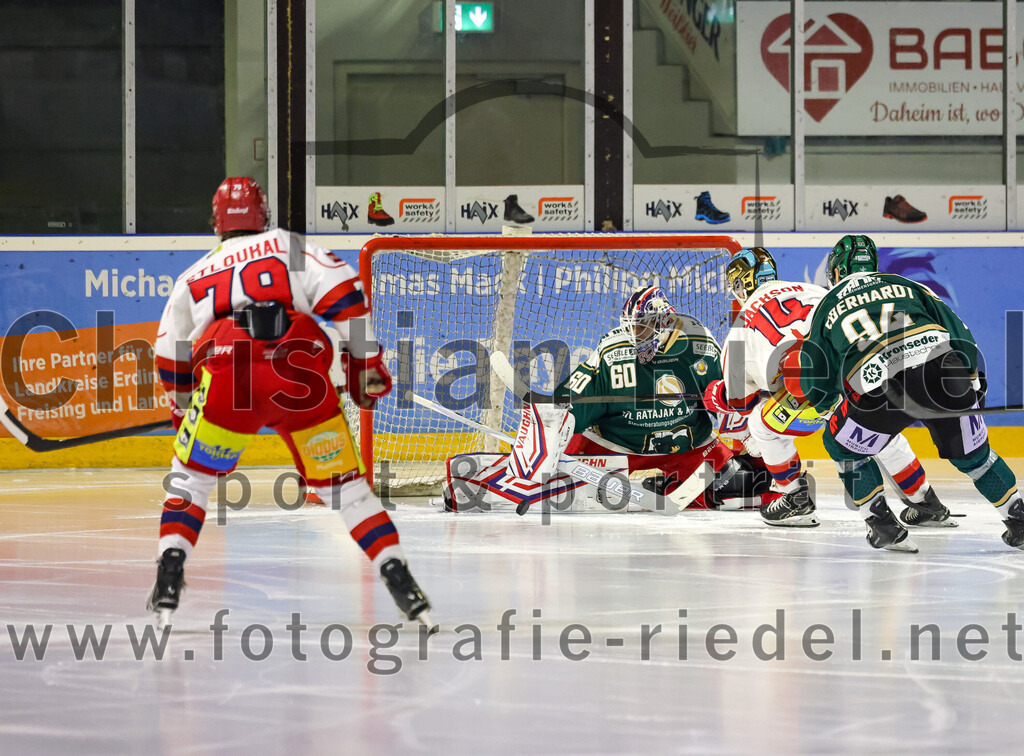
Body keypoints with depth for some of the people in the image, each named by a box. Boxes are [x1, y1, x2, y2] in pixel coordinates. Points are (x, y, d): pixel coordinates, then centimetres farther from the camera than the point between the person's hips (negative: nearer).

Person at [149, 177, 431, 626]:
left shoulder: (194, 276, 32)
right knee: (340, 481, 12)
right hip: (301, 370, 0)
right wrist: (365, 362, 12)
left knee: (191, 472, 21)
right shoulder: (291, 247, 25)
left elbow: (170, 354, 37)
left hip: (226, 374, 0)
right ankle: (399, 579, 1)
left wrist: (182, 405, 53)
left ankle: (169, 576, 5)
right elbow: (344, 294, 9)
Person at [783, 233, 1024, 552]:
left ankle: (884, 526, 16)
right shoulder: (906, 285, 28)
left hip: (879, 391, -2)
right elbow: (955, 328, 20)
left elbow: (818, 389, 27)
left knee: (844, 447, 23)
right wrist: (971, 377, 29)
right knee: (970, 452, 23)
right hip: (939, 369, 2)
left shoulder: (827, 307, 25)